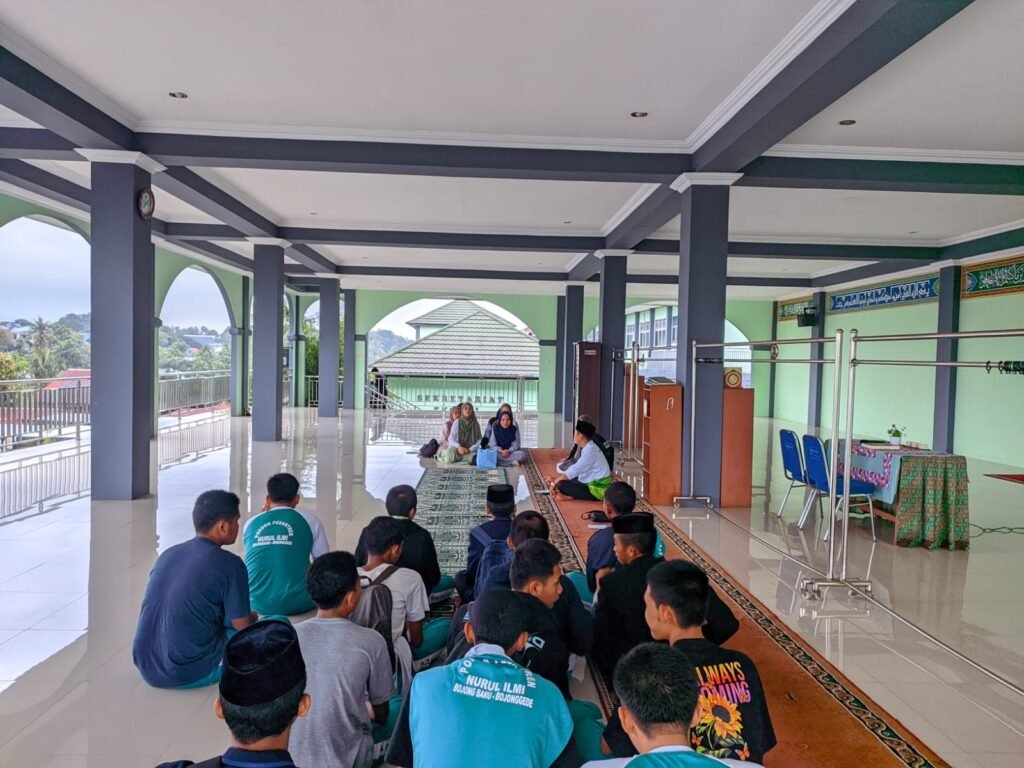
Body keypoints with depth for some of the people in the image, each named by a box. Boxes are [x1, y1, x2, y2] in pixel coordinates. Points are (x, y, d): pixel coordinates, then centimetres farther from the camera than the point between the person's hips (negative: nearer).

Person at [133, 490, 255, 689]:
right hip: (189, 675, -6)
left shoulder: (167, 554, 6)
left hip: (145, 668, 7)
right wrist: (250, 617, 16)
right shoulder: (229, 565, -14)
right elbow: (242, 626, -8)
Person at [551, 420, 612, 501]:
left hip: (597, 490, -10)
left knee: (561, 484, -22)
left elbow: (574, 471, -21)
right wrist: (558, 479, 12)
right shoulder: (588, 447, 10)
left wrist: (555, 483, -11)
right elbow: (576, 468, 17)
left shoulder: (589, 450, -21)